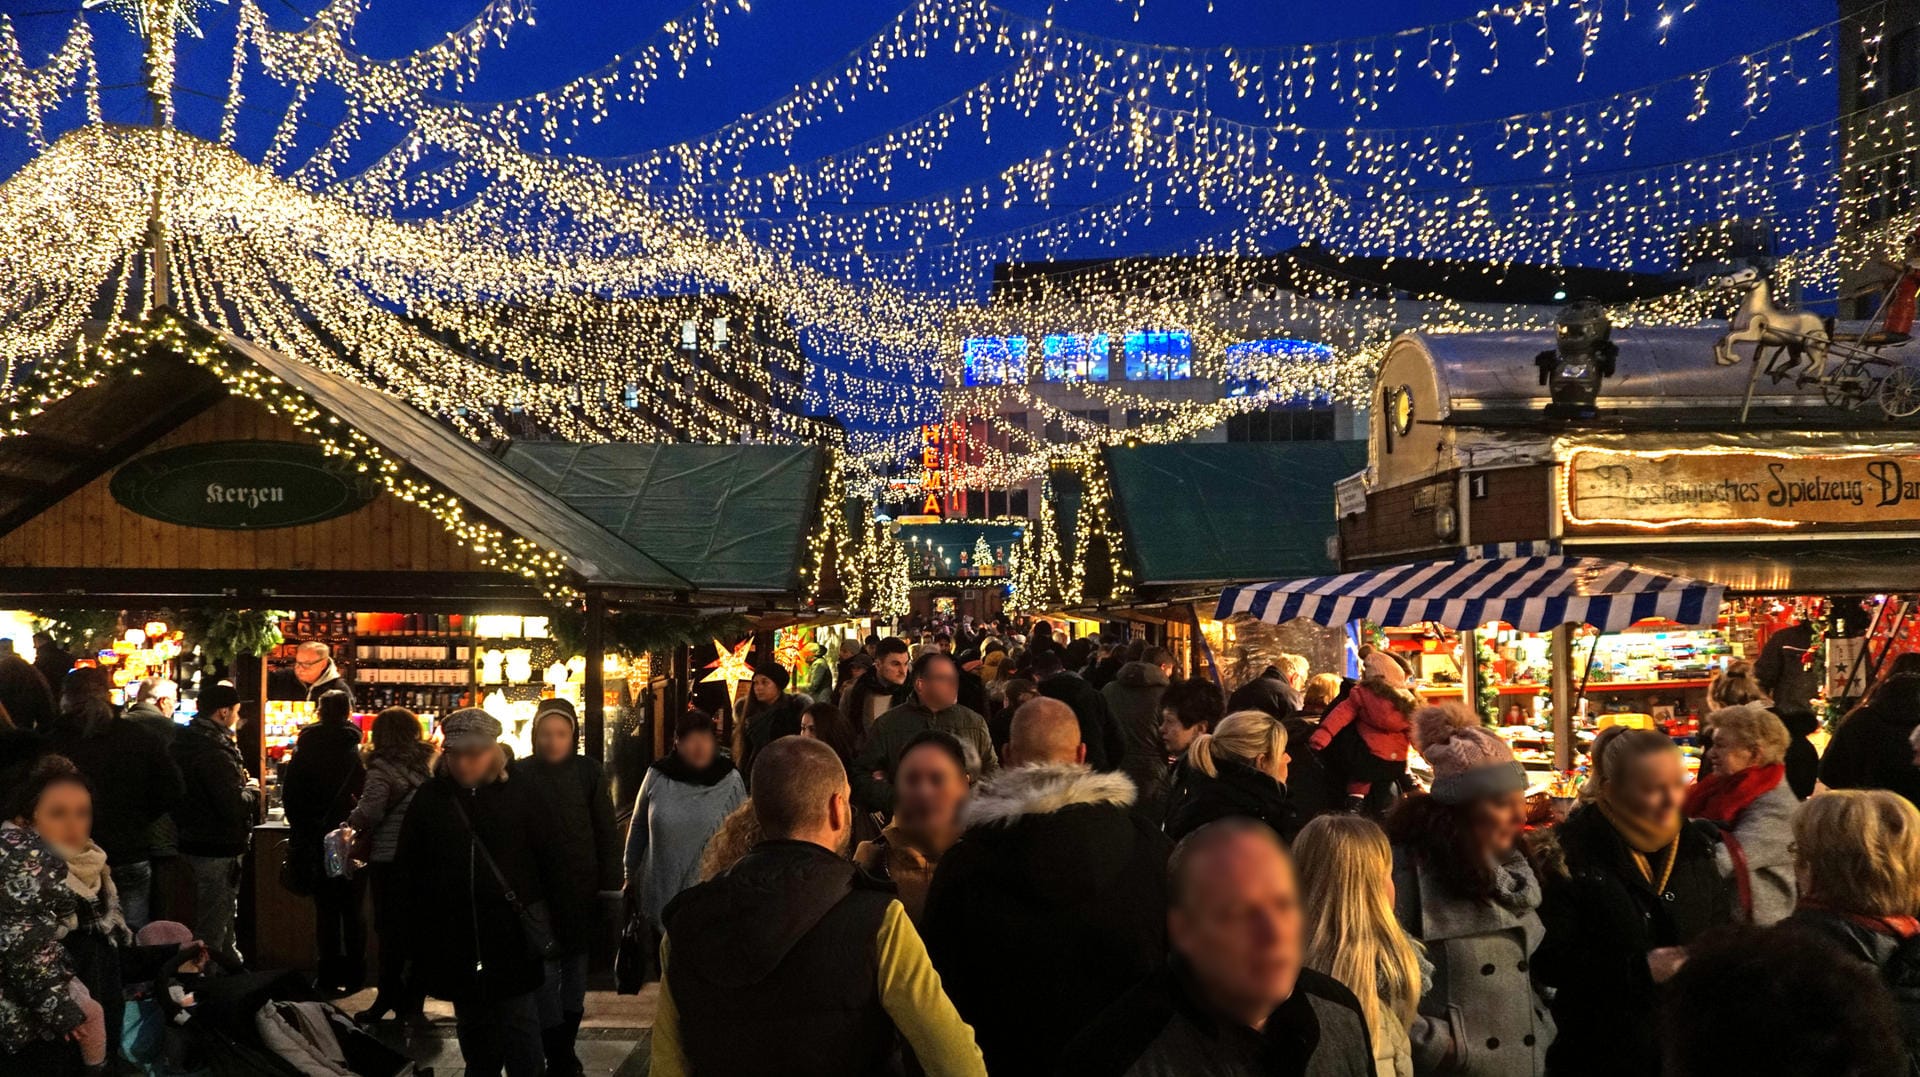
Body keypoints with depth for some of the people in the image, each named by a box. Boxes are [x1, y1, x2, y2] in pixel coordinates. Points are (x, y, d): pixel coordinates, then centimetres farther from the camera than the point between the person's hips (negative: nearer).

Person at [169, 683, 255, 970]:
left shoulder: (185, 740, 6)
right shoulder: (214, 750, -24)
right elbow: (234, 806, -27)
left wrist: (240, 782, 5)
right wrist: (252, 789, -8)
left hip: (193, 842, 10)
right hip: (218, 849, -10)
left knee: (222, 914, 24)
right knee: (212, 927, -1)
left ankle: (233, 965, 37)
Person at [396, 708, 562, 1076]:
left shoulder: (522, 795, -1)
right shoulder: (430, 799, 4)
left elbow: (550, 864, 1)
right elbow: (407, 870, 7)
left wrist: (549, 923, -2)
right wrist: (415, 932, 3)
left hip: (512, 938, -2)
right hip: (454, 943, 3)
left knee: (521, 1044, -4)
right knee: (474, 1035, 16)